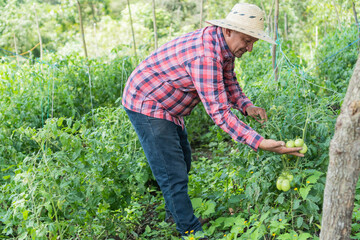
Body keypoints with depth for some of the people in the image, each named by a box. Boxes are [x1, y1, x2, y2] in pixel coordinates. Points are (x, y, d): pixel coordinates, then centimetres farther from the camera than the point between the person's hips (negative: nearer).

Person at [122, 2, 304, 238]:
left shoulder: (225, 45, -1)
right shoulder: (206, 55, -33)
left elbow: (228, 81, 13)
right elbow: (219, 111, -35)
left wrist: (246, 106, -7)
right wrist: (260, 142, -38)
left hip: (165, 106, 11)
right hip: (147, 105, -11)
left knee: (183, 161, 24)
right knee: (174, 175, -11)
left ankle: (176, 210, 46)